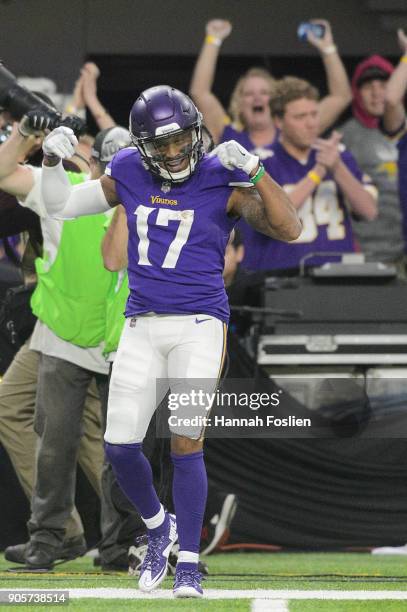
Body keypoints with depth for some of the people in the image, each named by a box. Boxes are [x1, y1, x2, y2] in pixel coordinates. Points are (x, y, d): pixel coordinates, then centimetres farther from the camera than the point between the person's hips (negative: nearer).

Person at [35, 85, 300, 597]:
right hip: (142, 328, 4)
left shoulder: (222, 180, -6)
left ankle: (188, 567, -2)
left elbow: (289, 230, -16)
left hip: (199, 326, -4)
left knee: (185, 443, -10)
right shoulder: (129, 175, 5)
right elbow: (61, 207, 17)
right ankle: (158, 528, 27)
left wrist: (252, 170, -25)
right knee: (120, 447, -1)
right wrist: (52, 159, -1)